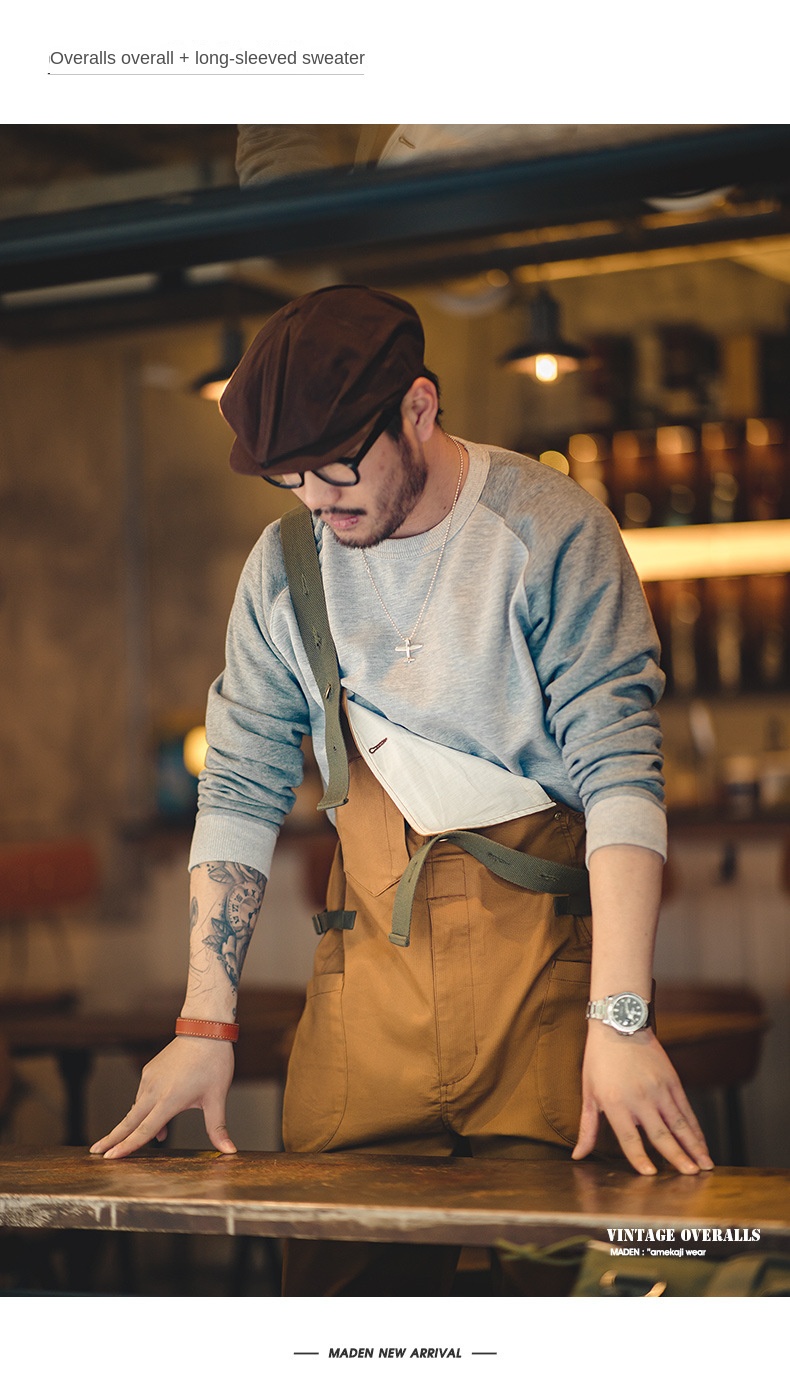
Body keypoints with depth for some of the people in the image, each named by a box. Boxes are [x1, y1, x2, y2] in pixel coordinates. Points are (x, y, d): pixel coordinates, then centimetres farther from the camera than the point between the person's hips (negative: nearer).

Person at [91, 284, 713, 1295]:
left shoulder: (550, 532, -6)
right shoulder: (283, 570, 9)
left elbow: (621, 775, -12)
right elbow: (239, 793, 10)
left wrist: (620, 1020, -21)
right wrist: (205, 1023, 1)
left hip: (541, 954, -3)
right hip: (368, 964, 4)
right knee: (331, 1267, -3)